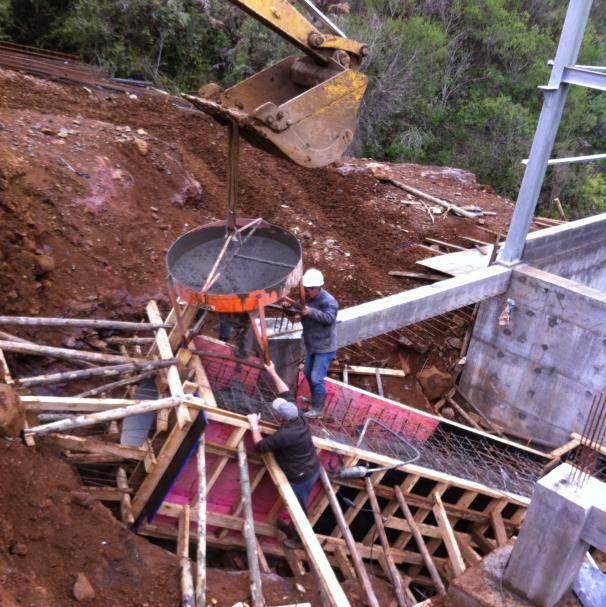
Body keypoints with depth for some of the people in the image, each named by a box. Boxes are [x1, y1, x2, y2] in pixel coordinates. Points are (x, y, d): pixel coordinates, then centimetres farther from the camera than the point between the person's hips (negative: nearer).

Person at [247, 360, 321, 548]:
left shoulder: (285, 436, -35)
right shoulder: (298, 416, -13)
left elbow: (260, 446, -21)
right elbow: (286, 394, 3)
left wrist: (254, 425, -8)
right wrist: (273, 373, 7)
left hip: (300, 478, -8)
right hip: (312, 469, 8)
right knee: (298, 506, 30)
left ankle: (300, 539, 38)